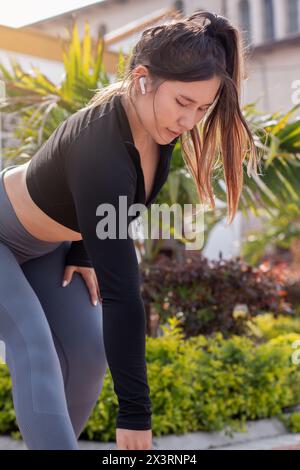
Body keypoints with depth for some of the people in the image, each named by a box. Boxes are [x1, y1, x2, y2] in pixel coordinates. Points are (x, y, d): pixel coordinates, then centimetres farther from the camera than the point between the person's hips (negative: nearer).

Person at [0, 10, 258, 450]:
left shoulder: (153, 118, -19)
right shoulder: (100, 151, -42)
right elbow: (120, 295, -43)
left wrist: (82, 249, 0)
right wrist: (135, 413, -40)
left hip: (48, 243, 8)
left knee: (86, 349, -2)